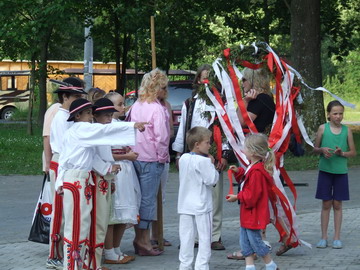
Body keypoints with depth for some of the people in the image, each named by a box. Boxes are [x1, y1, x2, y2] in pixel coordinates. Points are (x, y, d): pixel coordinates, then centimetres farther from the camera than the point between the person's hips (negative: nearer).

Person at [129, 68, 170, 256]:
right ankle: (143, 241, 5)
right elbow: (161, 137, -16)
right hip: (151, 159, -7)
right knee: (148, 199, 0)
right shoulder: (156, 108, -14)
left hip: (135, 157, 7)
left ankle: (140, 238, 19)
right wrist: (163, 156, -2)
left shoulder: (136, 106, 7)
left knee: (139, 198, 14)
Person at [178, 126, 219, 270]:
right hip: (201, 205, -6)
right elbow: (211, 180, -17)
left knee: (186, 236, 10)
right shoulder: (204, 161, -17)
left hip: (185, 205, 6)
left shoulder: (183, 158, 5)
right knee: (204, 238, 2)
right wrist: (211, 165, -5)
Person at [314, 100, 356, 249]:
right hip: (325, 171, 0)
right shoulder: (323, 128, -2)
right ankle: (324, 237, 12)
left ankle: (337, 237, 12)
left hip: (341, 171, 0)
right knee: (326, 204, 5)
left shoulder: (347, 130, -1)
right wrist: (322, 150, -15)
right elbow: (315, 149, 6)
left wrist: (342, 153, -15)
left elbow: (353, 152, 4)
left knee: (337, 204, 5)